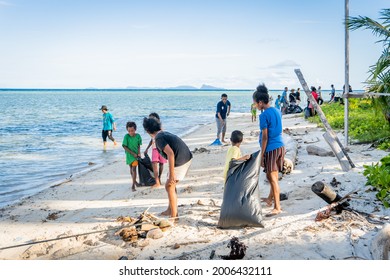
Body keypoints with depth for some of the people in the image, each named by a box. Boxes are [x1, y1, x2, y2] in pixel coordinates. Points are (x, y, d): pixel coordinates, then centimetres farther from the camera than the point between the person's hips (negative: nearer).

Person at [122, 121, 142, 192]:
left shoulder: (138, 136, -10)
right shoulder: (126, 136, -15)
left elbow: (139, 145, 3)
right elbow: (124, 146, -14)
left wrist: (139, 153, -11)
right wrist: (133, 153, -16)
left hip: (136, 155, -1)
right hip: (129, 155, 1)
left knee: (134, 169, -9)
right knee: (131, 168, 16)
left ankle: (133, 185, -8)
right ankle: (135, 181, 37)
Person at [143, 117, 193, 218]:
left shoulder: (159, 138, -14)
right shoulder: (165, 133, 15)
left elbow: (170, 153, -25)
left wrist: (171, 174, -24)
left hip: (179, 162, -9)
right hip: (187, 158, 9)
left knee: (169, 187, 3)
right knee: (171, 185, 21)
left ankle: (174, 215, 8)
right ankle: (170, 210, 30)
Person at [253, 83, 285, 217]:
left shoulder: (264, 115, -16)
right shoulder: (277, 111, 9)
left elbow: (265, 137, -17)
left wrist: (261, 155, -12)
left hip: (271, 149, -9)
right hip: (280, 146, 9)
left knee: (272, 178, -4)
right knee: (274, 176, 21)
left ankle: (277, 207, -1)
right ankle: (270, 199, 38)